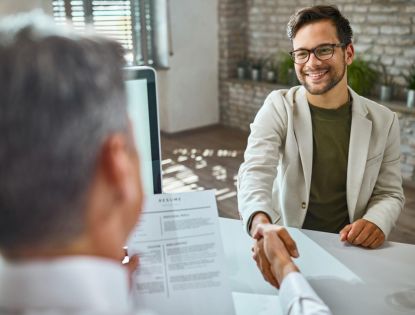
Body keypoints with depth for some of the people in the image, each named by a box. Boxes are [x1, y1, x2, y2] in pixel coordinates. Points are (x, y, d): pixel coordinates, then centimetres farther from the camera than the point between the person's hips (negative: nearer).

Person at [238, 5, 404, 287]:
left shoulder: (383, 121, -1)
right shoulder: (278, 107, -7)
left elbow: (390, 193, 8)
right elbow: (255, 170, -22)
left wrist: (377, 222, -16)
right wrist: (261, 224, -44)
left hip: (349, 248, 2)